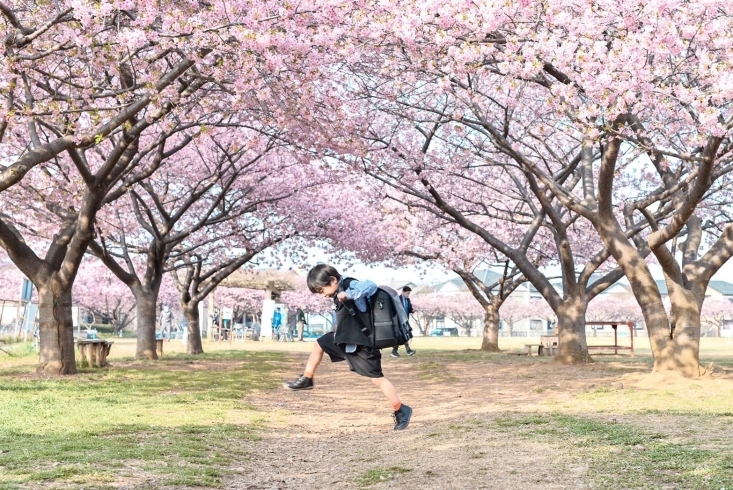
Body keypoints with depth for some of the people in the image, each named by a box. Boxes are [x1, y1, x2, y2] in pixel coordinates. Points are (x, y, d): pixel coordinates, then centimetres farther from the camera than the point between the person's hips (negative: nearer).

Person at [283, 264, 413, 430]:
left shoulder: (350, 285, -20)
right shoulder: (341, 290, 7)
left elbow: (371, 286, -39)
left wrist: (348, 295, -41)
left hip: (361, 343, -10)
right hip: (347, 339, 10)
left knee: (377, 378, -7)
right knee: (319, 344, 22)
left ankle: (401, 410, 3)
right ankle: (307, 379, 37)